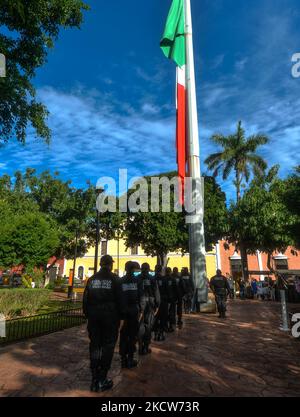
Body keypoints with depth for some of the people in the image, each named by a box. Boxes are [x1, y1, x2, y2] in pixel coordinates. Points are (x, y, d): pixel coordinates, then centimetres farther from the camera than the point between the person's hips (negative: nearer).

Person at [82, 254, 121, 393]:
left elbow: (85, 298, 6)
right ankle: (102, 380, 10)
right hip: (110, 316, -4)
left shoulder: (92, 279, 5)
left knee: (94, 345, 13)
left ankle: (95, 379, 21)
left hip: (94, 316, 4)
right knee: (108, 346, 7)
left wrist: (87, 314, 13)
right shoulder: (114, 279, -6)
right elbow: (119, 300, -7)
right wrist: (119, 318, 0)